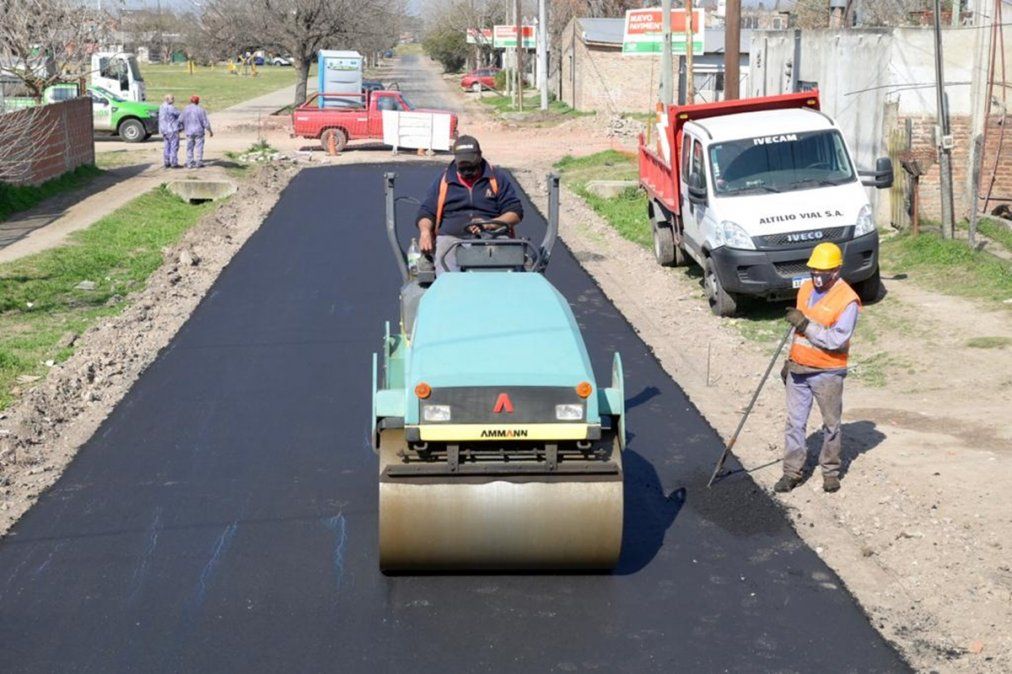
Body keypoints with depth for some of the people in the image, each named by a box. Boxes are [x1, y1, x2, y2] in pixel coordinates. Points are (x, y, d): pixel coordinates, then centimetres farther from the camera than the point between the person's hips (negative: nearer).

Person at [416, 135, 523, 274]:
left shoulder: (498, 178, 17)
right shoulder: (443, 180, 22)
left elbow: (516, 212, 12)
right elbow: (426, 212, 22)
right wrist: (425, 231, -2)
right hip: (451, 236, 1)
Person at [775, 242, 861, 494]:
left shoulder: (847, 300, -15)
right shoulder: (806, 289, 7)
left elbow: (837, 340, -24)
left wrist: (806, 324, -25)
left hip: (827, 373, -6)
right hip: (798, 369, 6)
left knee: (831, 425, 8)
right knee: (795, 422, 7)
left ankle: (831, 472, 22)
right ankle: (792, 472, 13)